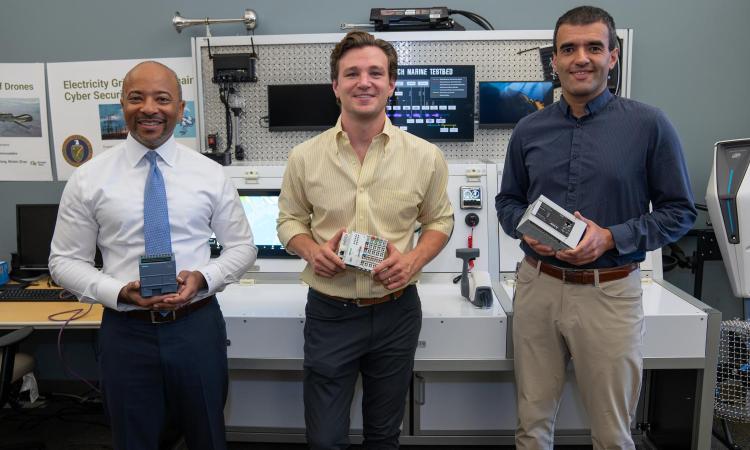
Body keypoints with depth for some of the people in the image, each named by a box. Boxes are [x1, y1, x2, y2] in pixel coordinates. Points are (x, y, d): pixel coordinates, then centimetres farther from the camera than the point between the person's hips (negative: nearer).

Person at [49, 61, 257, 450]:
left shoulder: (210, 173, -1)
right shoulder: (88, 178, -2)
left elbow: (242, 247, 4)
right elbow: (65, 261, 1)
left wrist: (203, 279, -15)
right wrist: (119, 293, -17)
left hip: (197, 325, 1)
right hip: (126, 330, 0)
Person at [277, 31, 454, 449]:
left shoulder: (425, 156, -5)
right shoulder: (305, 156, -5)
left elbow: (441, 219, 6)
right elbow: (290, 219, 7)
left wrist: (415, 259, -13)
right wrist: (312, 250, -14)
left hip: (396, 312, 1)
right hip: (329, 313, 0)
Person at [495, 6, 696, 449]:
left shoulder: (649, 125, -5)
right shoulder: (530, 129, 4)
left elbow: (680, 210, -2)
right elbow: (507, 201, 13)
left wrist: (610, 238, -16)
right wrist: (526, 229, -9)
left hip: (609, 293, -2)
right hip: (537, 286, 3)